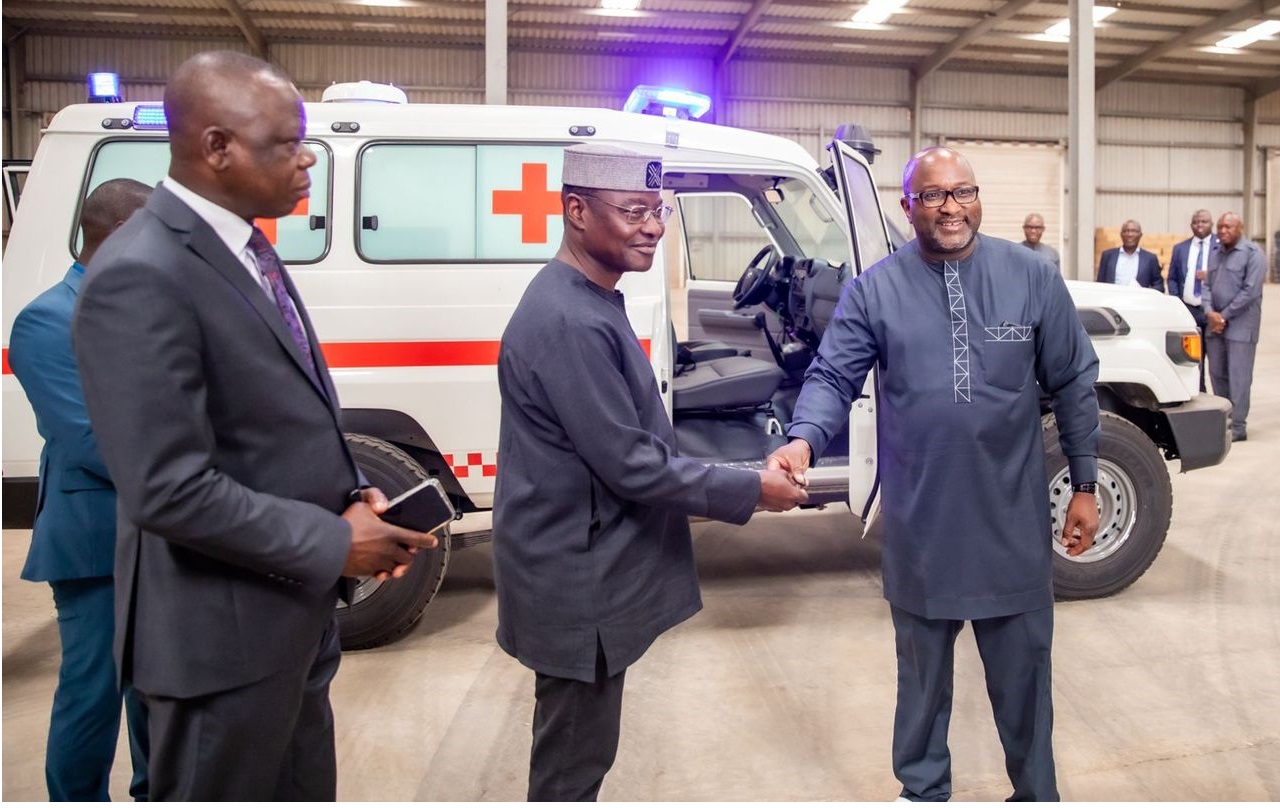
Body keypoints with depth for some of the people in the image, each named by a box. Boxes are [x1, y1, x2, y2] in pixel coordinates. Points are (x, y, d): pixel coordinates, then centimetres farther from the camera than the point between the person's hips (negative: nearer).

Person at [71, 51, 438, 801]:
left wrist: (353, 494, -2)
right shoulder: (141, 276, -23)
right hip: (225, 628, -8)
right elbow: (170, 492, -26)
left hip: (292, 608, 9)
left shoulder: (245, 245, 6)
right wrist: (335, 543, -19)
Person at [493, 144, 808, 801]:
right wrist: (750, 489, -14)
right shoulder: (570, 321, -26)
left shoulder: (587, 301, 7)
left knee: (579, 745, 26)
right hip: (576, 583, -10)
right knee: (573, 756, 11)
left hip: (586, 571, 10)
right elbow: (630, 464, -24)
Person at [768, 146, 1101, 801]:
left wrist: (1084, 485, 4)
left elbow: (1073, 385, 3)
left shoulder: (1033, 277, -2)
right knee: (923, 675, 18)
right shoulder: (874, 289, -4)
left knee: (1023, 671, 17)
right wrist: (803, 440, -26)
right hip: (920, 524, 0)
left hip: (1014, 521, 1)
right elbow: (832, 377, -6)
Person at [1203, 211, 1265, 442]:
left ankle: (1238, 427, 1)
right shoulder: (1215, 254, 14)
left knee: (1238, 376, -4)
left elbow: (1250, 291, -13)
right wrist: (1210, 312, -6)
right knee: (1217, 373, 10)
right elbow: (1207, 285, 11)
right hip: (1214, 323, 6)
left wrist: (1224, 315, -12)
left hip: (1240, 325, -6)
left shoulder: (1252, 253, -7)